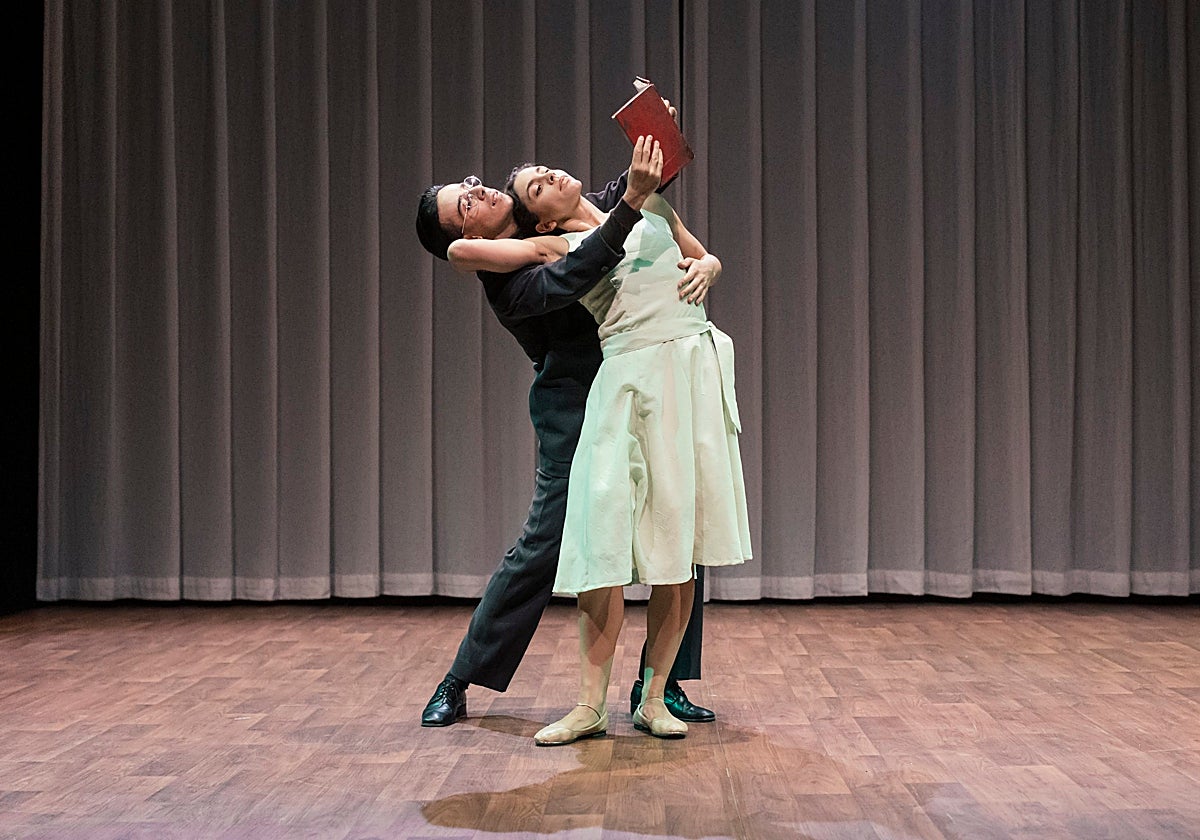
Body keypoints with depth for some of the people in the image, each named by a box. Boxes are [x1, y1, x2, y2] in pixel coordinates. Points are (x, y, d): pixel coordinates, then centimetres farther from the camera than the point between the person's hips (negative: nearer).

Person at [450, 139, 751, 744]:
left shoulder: (649, 206, 19)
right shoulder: (555, 247, 8)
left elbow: (705, 257, 28)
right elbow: (458, 249, 0)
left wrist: (703, 267, 7)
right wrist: (482, 266, 19)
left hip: (696, 363, 3)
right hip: (630, 379, -2)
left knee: (679, 537, 0)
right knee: (606, 540, -10)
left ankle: (653, 697, 9)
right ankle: (590, 705, -2)